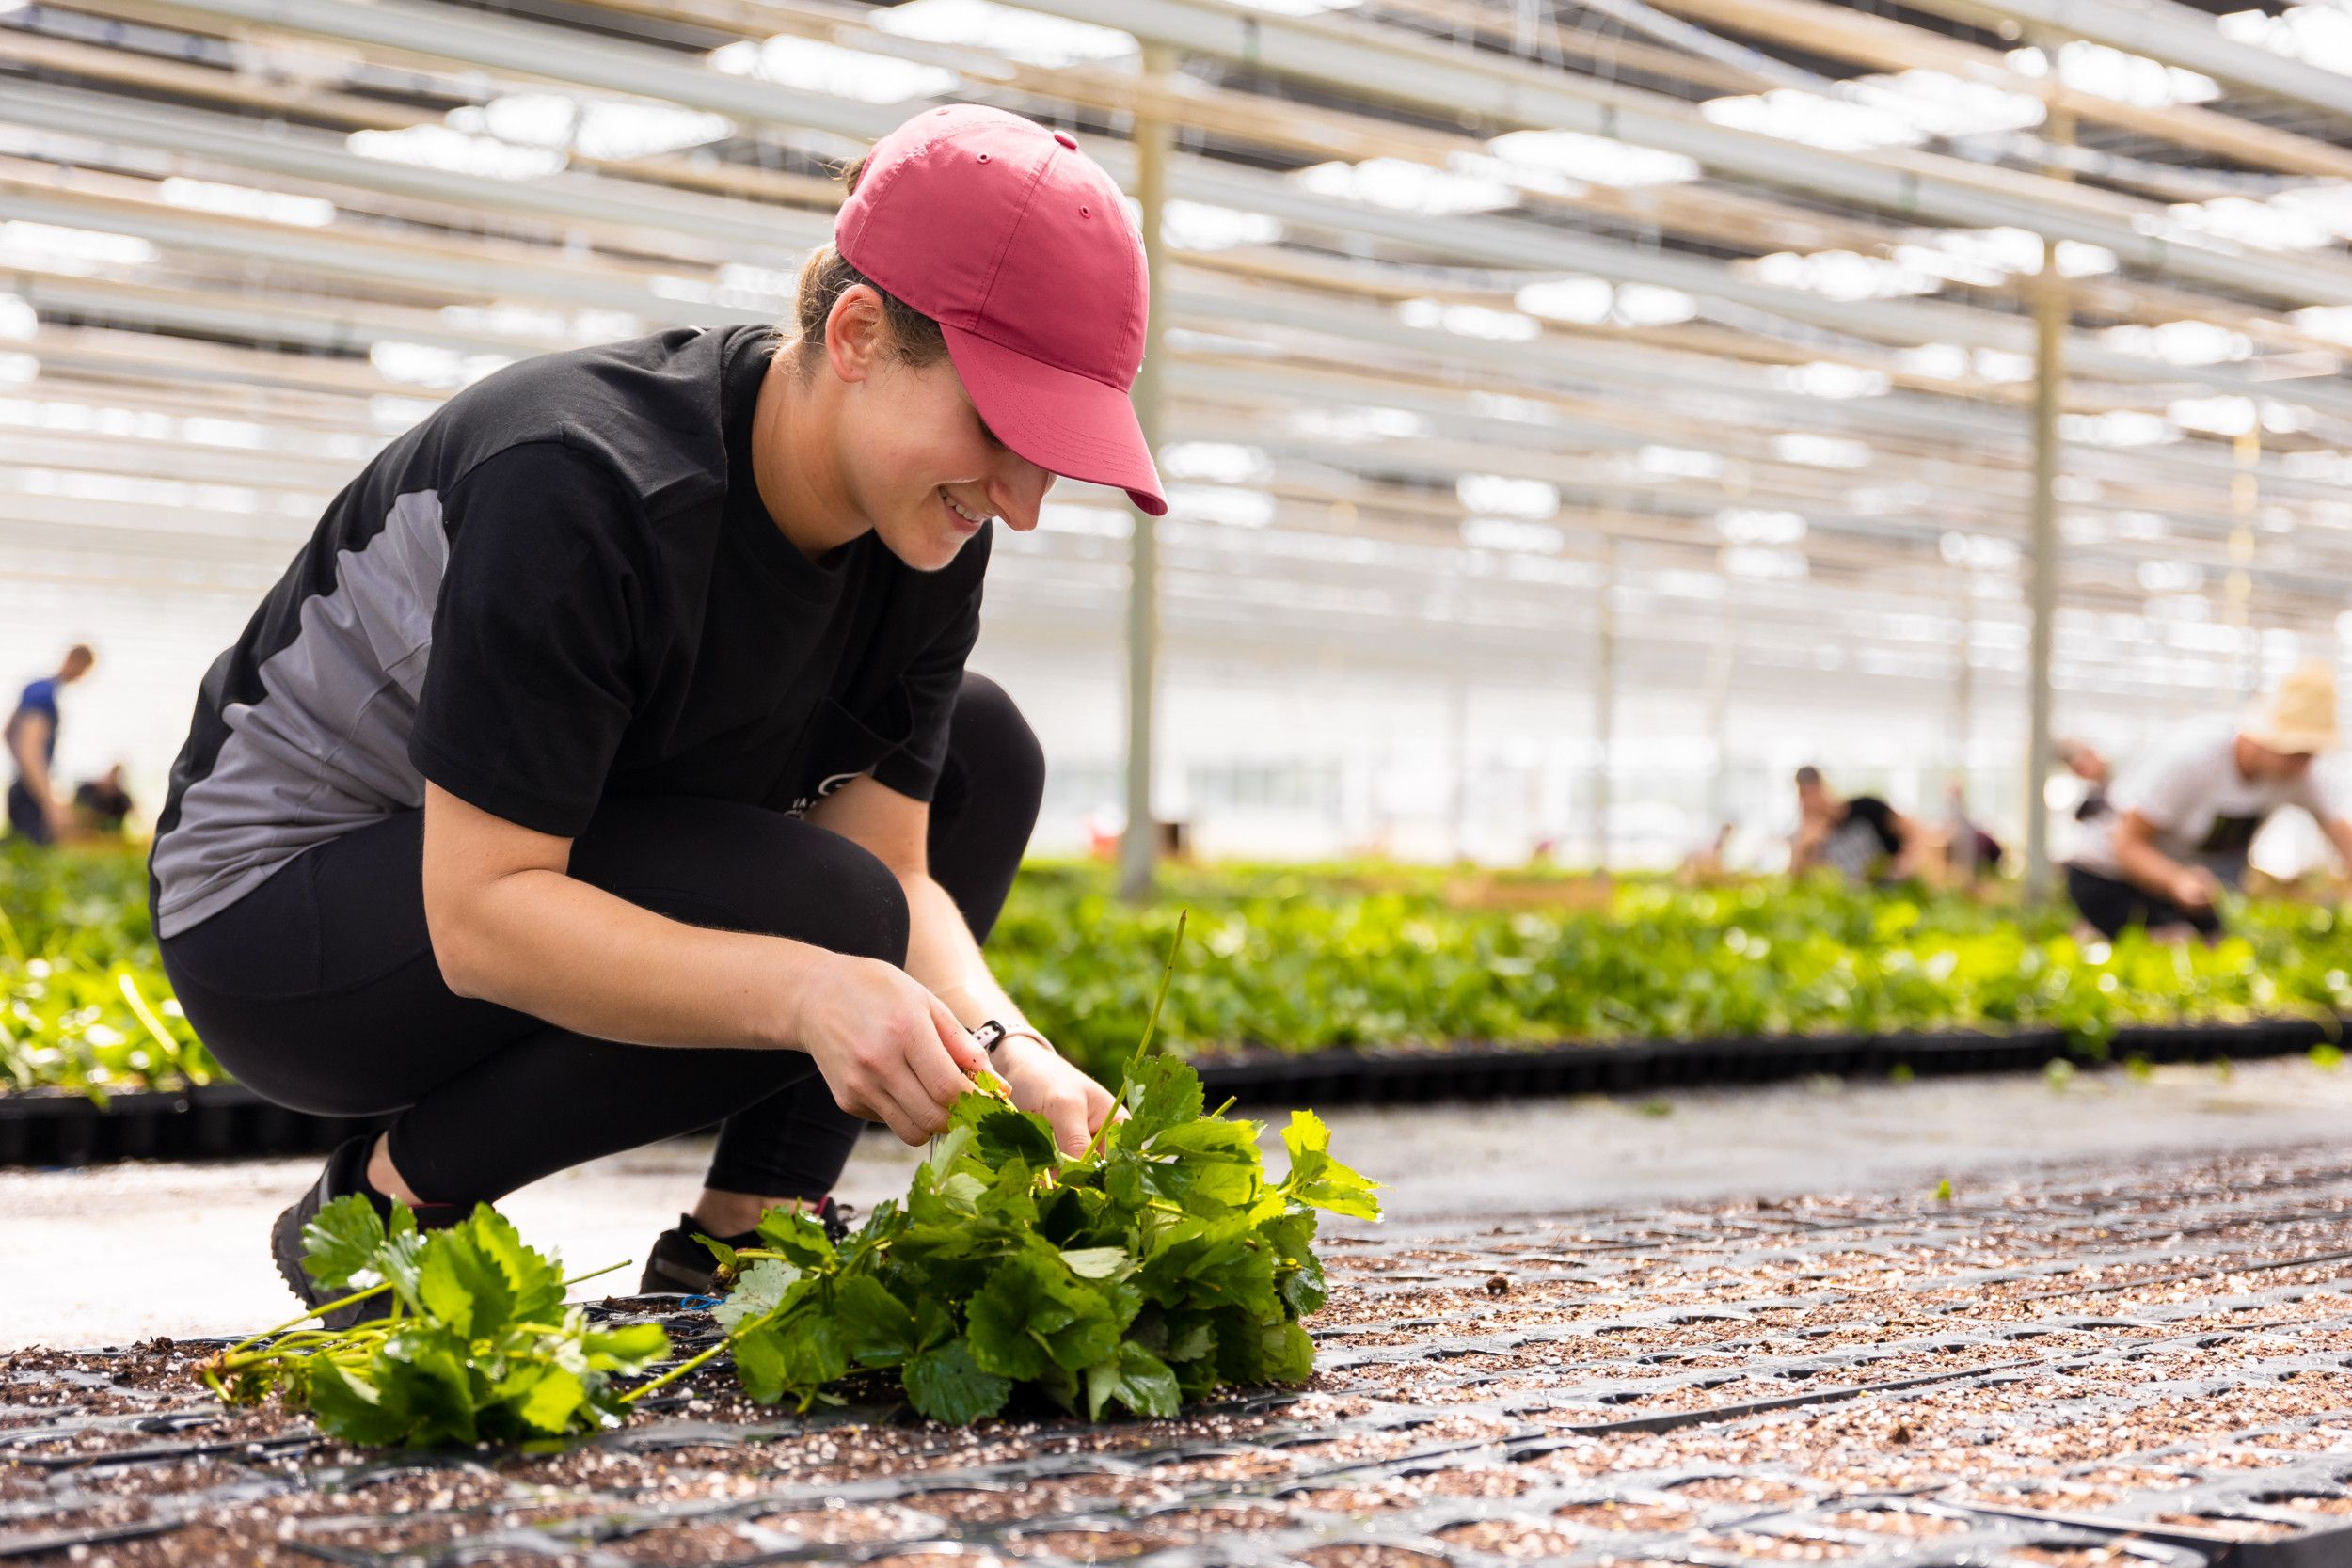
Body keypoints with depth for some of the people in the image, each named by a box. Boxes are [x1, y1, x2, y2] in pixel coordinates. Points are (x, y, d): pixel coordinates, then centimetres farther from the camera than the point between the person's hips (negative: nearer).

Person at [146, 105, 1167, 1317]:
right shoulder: (586, 485, -33)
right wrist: (803, 991, -46)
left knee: (980, 752, -2)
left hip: (563, 864, 8)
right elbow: (479, 919, -33)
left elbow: (896, 866, -9)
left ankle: (742, 1226, -4)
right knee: (816, 913, -28)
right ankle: (384, 1206, -10)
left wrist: (1006, 1051, -30)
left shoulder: (925, 535, -10)